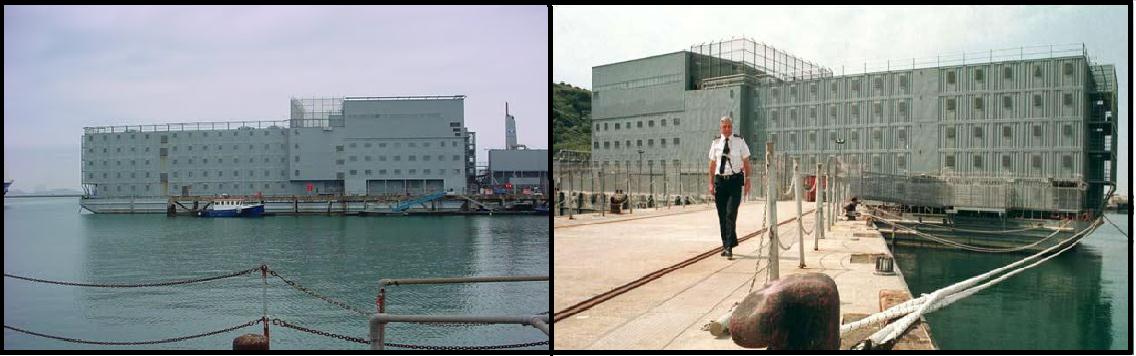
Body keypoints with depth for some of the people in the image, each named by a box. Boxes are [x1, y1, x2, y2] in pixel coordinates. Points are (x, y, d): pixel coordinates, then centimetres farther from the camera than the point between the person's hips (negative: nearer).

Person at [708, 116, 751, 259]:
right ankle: (726, 244, 23)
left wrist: (747, 181, -2)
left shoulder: (739, 141, 0)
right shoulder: (716, 143, 6)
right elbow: (712, 164, 9)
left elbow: (746, 162, 3)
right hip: (720, 180, 3)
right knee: (722, 215, 9)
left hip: (735, 180, -3)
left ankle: (729, 246, -7)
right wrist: (711, 183, 4)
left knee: (731, 214, -11)